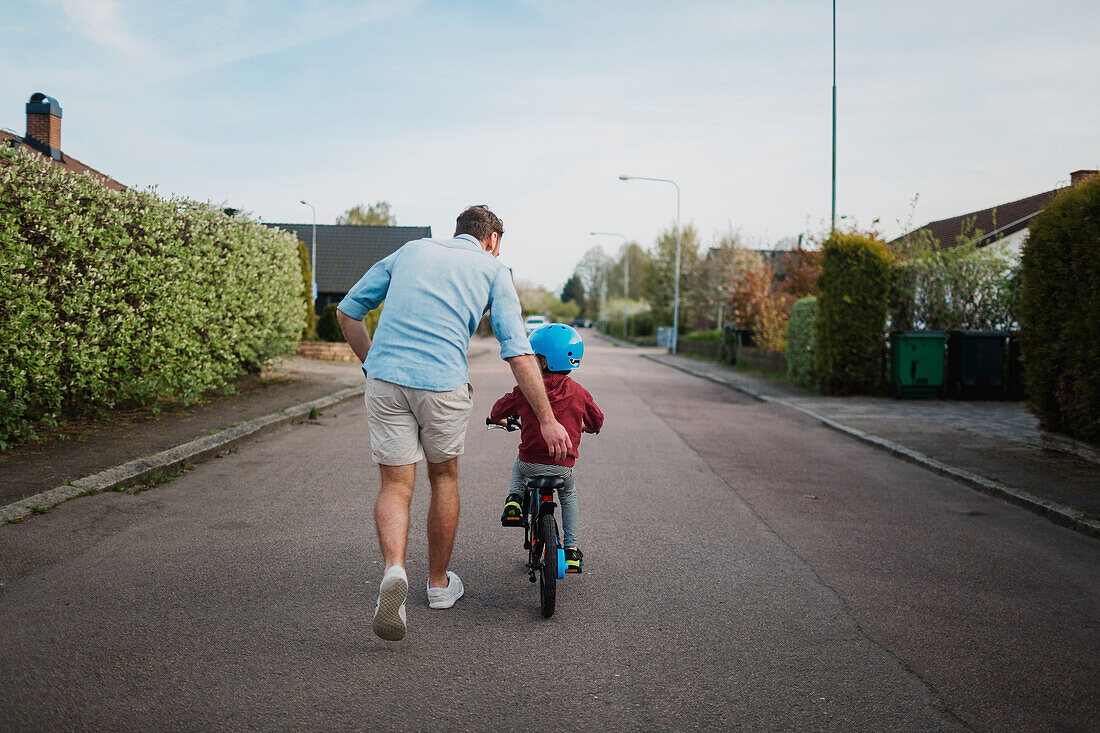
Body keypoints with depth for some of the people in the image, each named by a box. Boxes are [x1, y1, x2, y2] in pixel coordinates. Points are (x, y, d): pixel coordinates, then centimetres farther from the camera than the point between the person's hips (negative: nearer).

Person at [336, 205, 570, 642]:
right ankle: (439, 583, 32)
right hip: (443, 384, -2)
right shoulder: (493, 270, 12)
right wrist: (547, 419, 3)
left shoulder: (410, 250, 21)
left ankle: (394, 569, -18)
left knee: (395, 484, 9)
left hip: (385, 379, 2)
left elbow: (348, 312, 19)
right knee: (444, 478, 19)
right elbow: (517, 353, 1)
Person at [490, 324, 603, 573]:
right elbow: (596, 420, 13)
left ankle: (514, 500, 14)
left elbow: (501, 408, 10)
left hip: (531, 463, 0)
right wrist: (587, 427, 37)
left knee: (519, 467, 36)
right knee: (568, 495, 30)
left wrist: (498, 419, 34)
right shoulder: (579, 393, -2)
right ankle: (571, 549, 23)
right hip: (563, 465, 1)